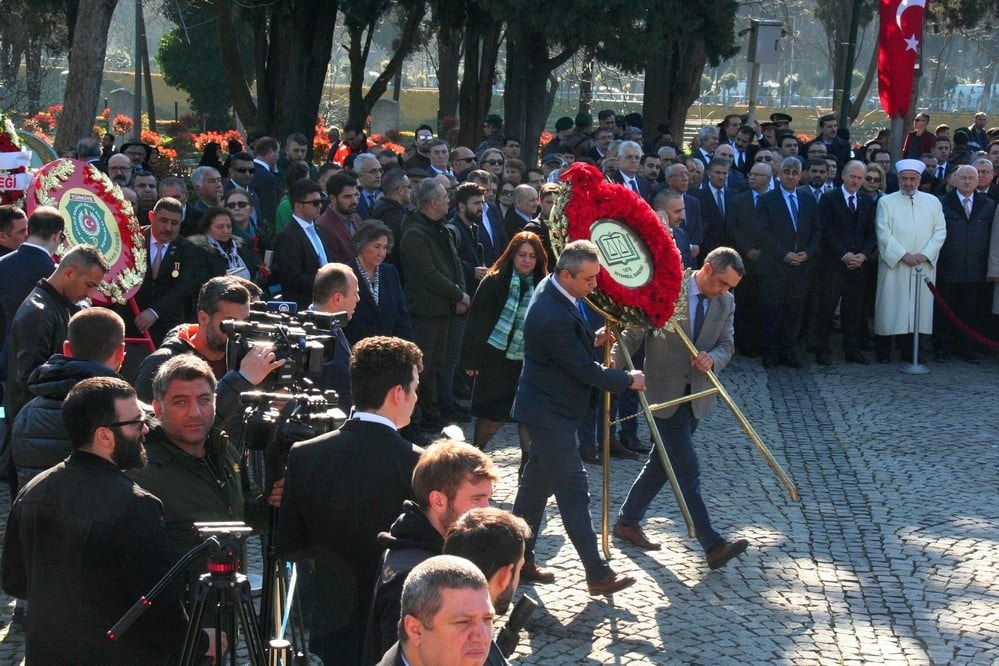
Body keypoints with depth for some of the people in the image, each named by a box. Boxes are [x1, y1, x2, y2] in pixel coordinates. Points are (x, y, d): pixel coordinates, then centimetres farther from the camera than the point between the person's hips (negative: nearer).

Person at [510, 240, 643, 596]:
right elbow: (585, 370, -22)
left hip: (548, 409, 10)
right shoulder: (554, 317, -30)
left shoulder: (551, 289, 1)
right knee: (573, 492, -4)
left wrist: (592, 337, 3)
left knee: (536, 483, 16)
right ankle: (598, 574, 1)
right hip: (551, 413, -10)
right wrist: (628, 380, -9)